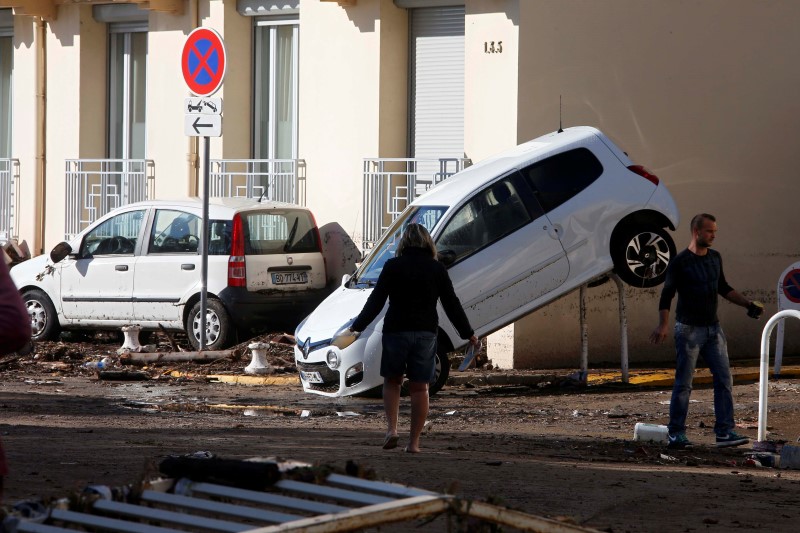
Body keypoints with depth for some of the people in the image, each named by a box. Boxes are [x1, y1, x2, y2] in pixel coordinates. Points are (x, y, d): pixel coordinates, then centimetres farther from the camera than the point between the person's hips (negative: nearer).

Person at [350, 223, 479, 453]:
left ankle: (391, 428, -3)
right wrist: (468, 334, 13)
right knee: (419, 387, 6)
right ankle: (414, 441, 4)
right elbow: (452, 305, 5)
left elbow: (376, 301, -2)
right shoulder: (437, 269, 3)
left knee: (392, 381, 15)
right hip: (426, 334, 1)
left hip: (396, 331, -1)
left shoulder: (392, 267, -1)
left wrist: (356, 327, 5)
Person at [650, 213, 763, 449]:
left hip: (713, 328, 6)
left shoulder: (715, 258, 10)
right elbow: (666, 296, -12)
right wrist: (663, 325, -24)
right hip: (689, 330, -6)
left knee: (724, 379, 0)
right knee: (683, 384, -3)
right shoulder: (680, 263, -10)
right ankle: (675, 434, 3)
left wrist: (748, 304, 16)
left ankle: (725, 432, 2)